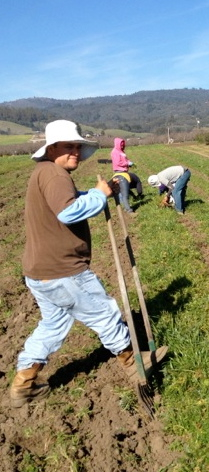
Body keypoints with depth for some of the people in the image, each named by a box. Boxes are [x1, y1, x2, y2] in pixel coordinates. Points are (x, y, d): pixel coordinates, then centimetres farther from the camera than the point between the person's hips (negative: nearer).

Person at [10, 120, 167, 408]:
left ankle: (23, 385, 29)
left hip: (39, 272, 10)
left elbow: (73, 202, 23)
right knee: (105, 315, 9)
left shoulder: (45, 174, 17)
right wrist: (100, 194, -18)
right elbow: (69, 211, -32)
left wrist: (100, 193, 7)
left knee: (53, 324, 23)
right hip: (63, 272, -10)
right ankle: (132, 362, 31)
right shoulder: (52, 172, -17)